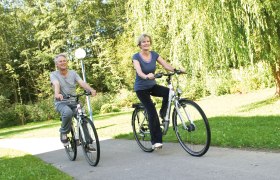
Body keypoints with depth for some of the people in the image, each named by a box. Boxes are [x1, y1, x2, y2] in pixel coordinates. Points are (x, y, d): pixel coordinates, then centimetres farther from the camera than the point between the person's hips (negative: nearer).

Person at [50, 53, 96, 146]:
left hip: (73, 102, 3)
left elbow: (82, 82, -9)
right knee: (68, 112, -36)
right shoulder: (53, 74, 1)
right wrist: (57, 94, -44)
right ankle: (64, 133, -11)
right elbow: (56, 84, -21)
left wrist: (91, 89, -30)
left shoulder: (73, 73, 8)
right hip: (61, 102, -3)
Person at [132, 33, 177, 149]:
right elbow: (139, 72, -31)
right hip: (141, 88, -4)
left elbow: (166, 65, -11)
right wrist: (146, 76, -53)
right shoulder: (136, 57, -14)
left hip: (152, 85, 4)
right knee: (152, 112, -18)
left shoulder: (154, 55, -1)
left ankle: (163, 114, 1)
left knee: (168, 92, -26)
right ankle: (155, 141, -11)